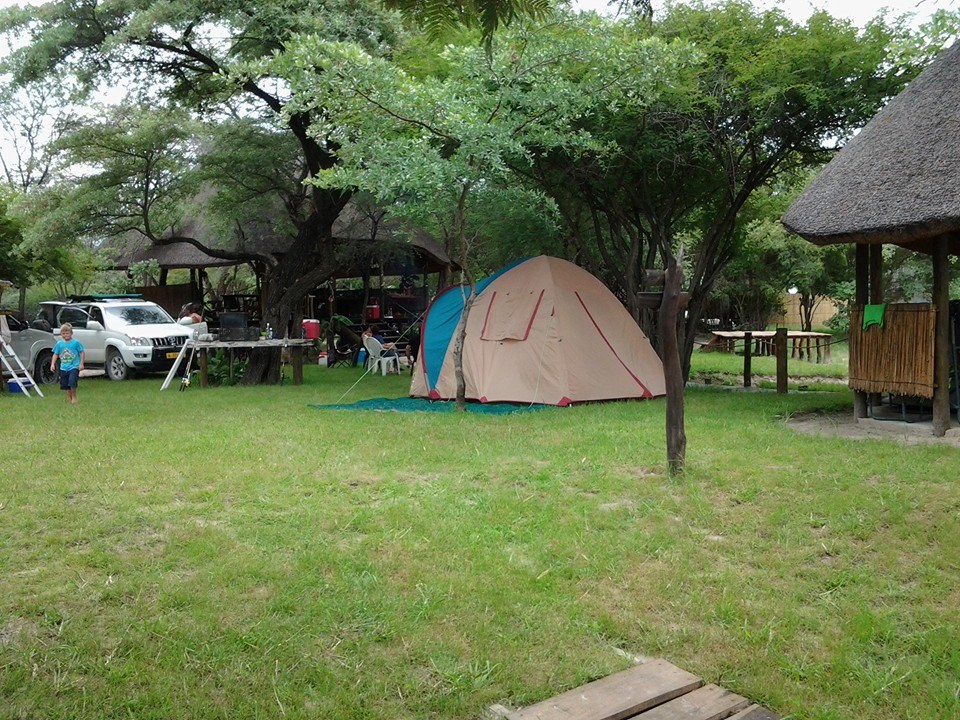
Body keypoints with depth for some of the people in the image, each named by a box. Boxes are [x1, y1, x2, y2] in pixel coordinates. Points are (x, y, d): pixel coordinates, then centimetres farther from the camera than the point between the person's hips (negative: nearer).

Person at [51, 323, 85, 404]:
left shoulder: (76, 342, -5)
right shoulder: (59, 343, 4)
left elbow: (81, 352, 0)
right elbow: (55, 354, 10)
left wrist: (81, 364, -5)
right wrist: (52, 364, 1)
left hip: (74, 366, -4)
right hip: (64, 368, 4)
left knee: (72, 382, -19)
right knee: (66, 385, 9)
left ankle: (74, 397, 0)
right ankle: (69, 398, 25)